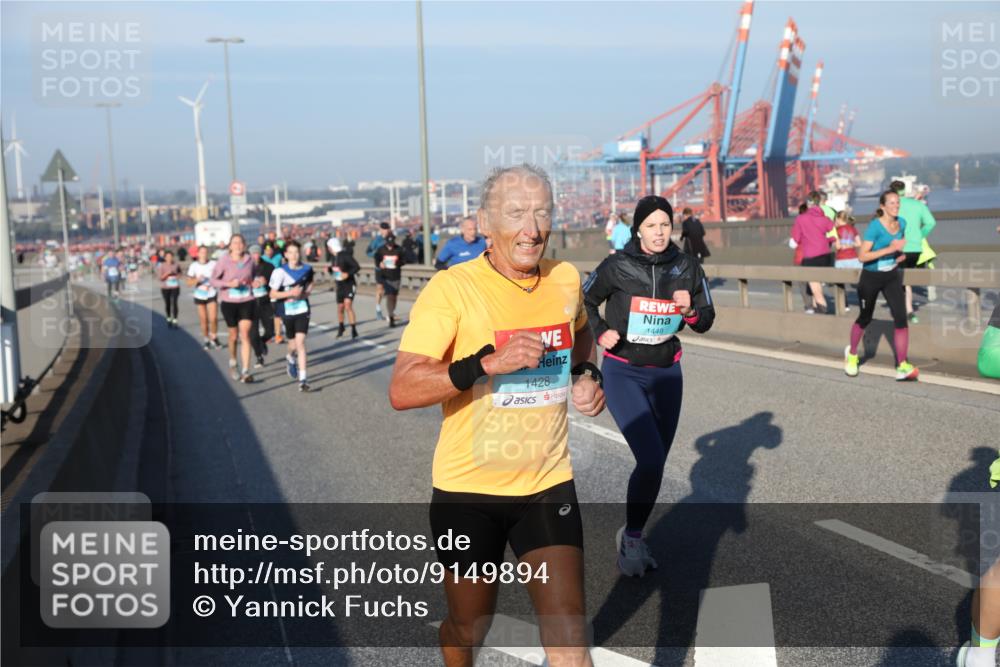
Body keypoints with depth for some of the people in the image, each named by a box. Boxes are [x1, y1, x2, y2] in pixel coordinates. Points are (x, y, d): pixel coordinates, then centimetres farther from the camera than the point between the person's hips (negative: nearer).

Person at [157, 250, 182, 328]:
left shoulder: (176, 265, -1)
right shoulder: (161, 266, -5)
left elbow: (179, 273, 17)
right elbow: (160, 277, -9)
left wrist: (178, 276, -4)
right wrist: (167, 273, -22)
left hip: (175, 287, 0)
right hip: (165, 287, 0)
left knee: (174, 303, -7)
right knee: (167, 303, 9)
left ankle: (175, 321, -4)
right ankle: (169, 319, 26)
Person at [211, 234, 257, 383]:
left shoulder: (249, 260, 1)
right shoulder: (224, 261, -8)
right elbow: (214, 280, -6)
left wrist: (253, 282, -3)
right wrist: (229, 283, -20)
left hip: (247, 302, 1)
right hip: (229, 302, -1)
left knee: (245, 335, -9)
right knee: (234, 336, 13)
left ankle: (245, 372, -9)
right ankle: (233, 363, 40)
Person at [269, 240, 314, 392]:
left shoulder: (307, 269, -1)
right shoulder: (280, 271, -11)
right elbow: (273, 294, -9)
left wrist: (305, 293, -4)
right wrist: (290, 293, -23)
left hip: (302, 310, 1)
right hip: (287, 311, -1)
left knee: (300, 342, -11)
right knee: (293, 344, 12)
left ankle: (302, 379, -10)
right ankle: (291, 358, 51)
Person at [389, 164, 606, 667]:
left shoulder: (566, 278, 0)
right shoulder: (452, 288, -16)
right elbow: (402, 391, -23)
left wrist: (586, 374, 3)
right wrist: (489, 361, -32)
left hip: (548, 484, 3)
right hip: (468, 491, -3)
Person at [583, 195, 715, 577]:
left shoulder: (687, 268, -4)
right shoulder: (617, 267, -13)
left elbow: (706, 321, 4)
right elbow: (586, 301, 4)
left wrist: (690, 311, -17)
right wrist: (601, 333, -10)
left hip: (666, 374, 4)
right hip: (623, 374, -4)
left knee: (655, 463, 12)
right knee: (651, 461, -18)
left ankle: (633, 538, 32)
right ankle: (632, 538, 3)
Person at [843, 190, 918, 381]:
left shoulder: (901, 223, -1)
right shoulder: (875, 226, -20)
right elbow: (862, 256, -27)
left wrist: (901, 254, 0)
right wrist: (890, 249, -31)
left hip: (892, 277, 4)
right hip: (871, 278, -4)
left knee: (901, 317, -12)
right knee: (865, 319, 12)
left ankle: (902, 366, -9)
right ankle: (852, 354, 39)